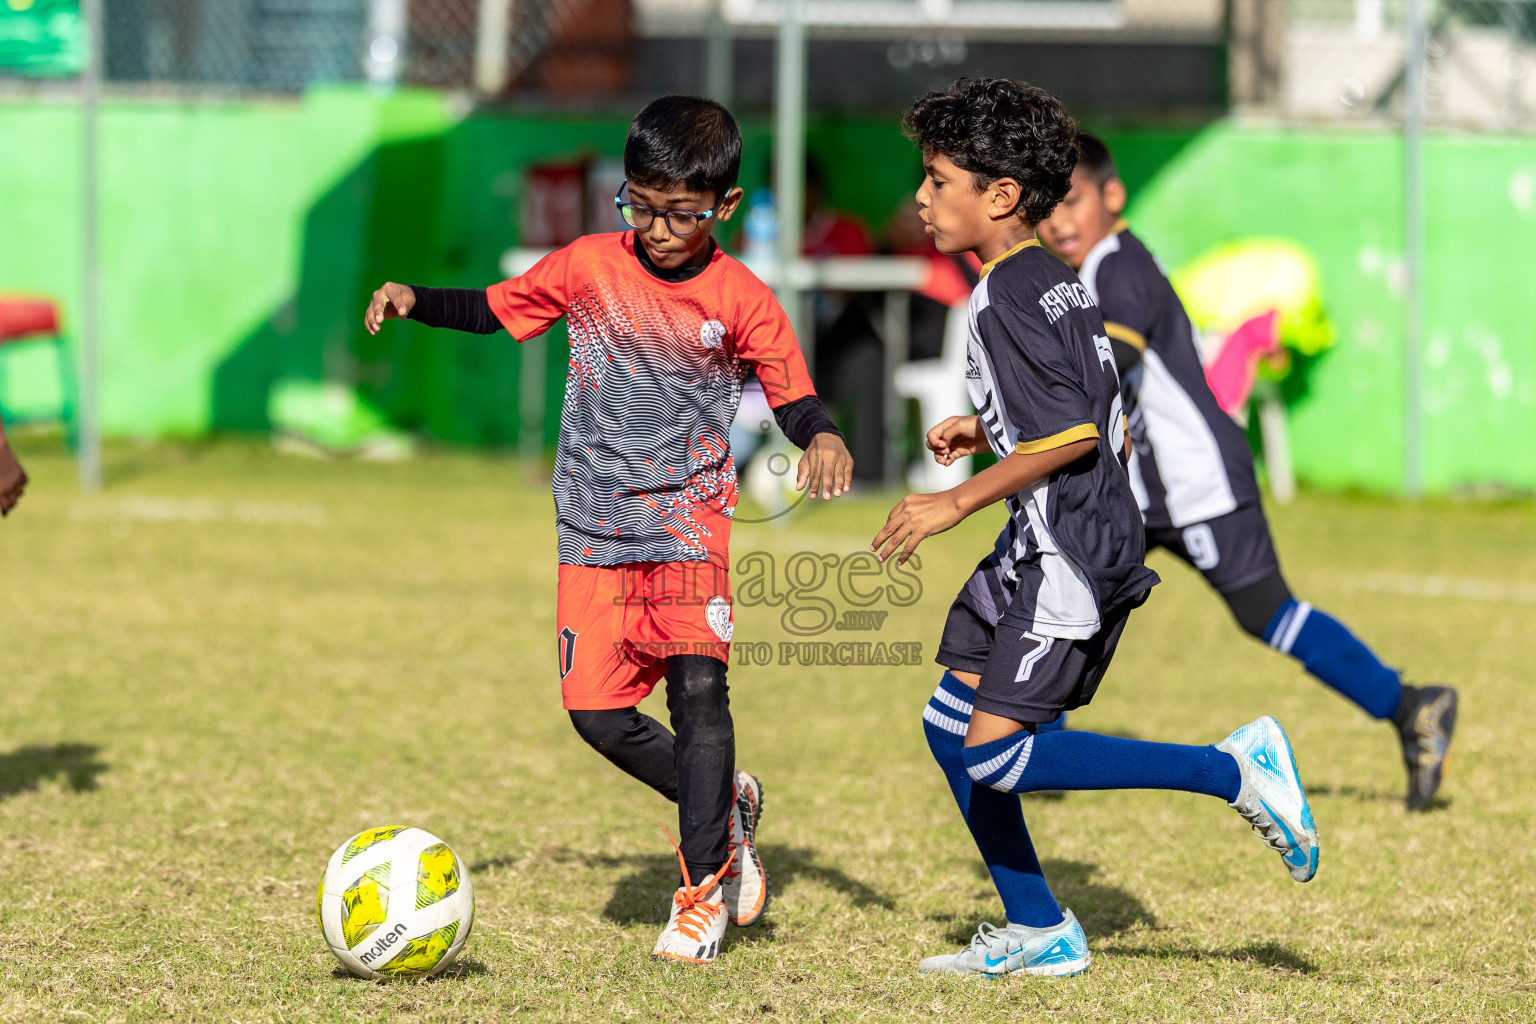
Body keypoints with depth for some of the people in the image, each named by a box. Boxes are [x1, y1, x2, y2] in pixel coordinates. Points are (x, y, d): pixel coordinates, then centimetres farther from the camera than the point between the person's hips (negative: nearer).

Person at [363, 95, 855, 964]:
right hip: (596, 526, 3)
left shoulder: (743, 302, -4)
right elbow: (496, 310, 13)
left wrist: (823, 437, -21)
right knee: (599, 712, -1)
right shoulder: (588, 269, 0)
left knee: (698, 683, -19)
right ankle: (725, 807, 25)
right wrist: (414, 301, -2)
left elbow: (793, 397, 1)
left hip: (691, 517, -3)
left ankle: (704, 887, -9)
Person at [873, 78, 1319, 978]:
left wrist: (957, 503, -20)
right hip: (1047, 547, 10)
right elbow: (1108, 426, 20)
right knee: (952, 728, 13)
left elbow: (1075, 432, -24)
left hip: (1069, 552, -10)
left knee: (997, 755, -14)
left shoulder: (1006, 297, -16)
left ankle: (1234, 771, -11)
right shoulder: (1059, 283, 14)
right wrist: (988, 432, 19)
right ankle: (1040, 932, 18)